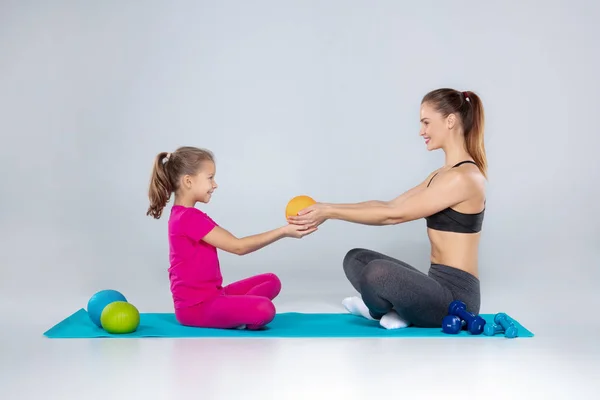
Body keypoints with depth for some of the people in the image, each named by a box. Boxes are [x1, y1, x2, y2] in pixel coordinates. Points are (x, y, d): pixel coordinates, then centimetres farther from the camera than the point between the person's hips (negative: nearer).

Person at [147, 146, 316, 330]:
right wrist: (283, 231, -17)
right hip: (195, 306, -11)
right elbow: (238, 246, -18)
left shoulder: (187, 216, 17)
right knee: (264, 310, -29)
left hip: (210, 295, 11)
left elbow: (231, 241, 12)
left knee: (271, 280, 14)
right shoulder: (188, 218, -18)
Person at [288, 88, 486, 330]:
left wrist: (330, 212, -13)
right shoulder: (443, 175, 13)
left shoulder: (464, 177, -18)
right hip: (439, 289, 10)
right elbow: (389, 205, 13)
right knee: (356, 258, 19)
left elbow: (393, 216, -18)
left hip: (455, 297, -10)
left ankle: (381, 310, 0)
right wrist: (328, 209, 5)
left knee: (379, 271, -34)